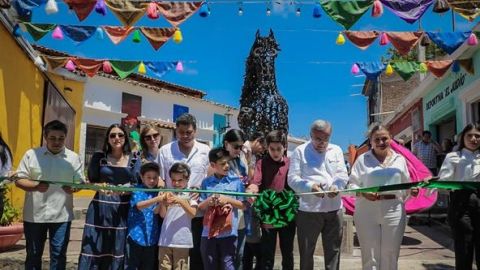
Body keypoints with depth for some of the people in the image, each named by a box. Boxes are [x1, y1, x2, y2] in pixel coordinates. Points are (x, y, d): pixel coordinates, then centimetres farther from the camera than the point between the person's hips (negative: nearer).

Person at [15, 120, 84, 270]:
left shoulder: (73, 158, 4)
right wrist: (36, 186, -21)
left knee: (58, 254, 7)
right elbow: (19, 180, -2)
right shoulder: (31, 154, 1)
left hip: (61, 215, 0)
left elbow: (80, 182, 4)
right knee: (33, 254, 13)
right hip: (34, 214, 0)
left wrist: (73, 188, -19)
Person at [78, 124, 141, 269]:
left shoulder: (134, 160, 5)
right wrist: (100, 187, -17)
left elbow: (137, 184, -4)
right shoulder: (99, 157, 5)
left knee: (119, 251, 5)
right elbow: (92, 182, 4)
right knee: (94, 249, -1)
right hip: (100, 208, 0)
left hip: (123, 209, 0)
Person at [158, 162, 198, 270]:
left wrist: (181, 201, -22)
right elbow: (162, 215, 1)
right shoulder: (168, 194, 8)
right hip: (165, 239, 2)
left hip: (182, 239, -2)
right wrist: (163, 202, -18)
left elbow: (193, 214, -9)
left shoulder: (190, 194, 2)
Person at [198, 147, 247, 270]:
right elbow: (200, 207, 9)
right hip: (208, 232, 3)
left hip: (228, 232, -2)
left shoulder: (236, 181, -1)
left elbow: (244, 205, -1)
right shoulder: (206, 182, 5)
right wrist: (208, 201, -11)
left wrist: (228, 200, -13)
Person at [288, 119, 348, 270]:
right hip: (308, 209, -3)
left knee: (333, 250, 12)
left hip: (334, 208, 3)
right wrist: (310, 186, -23)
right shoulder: (300, 151, 1)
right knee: (306, 251, 7)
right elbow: (292, 178, -5)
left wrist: (336, 186, -17)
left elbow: (343, 174, 5)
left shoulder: (336, 150, 12)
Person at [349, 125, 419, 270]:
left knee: (390, 256, 8)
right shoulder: (362, 159, 5)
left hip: (394, 212, 2)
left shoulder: (399, 159, 13)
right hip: (367, 212, -2)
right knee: (370, 257, 3)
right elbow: (352, 184, 2)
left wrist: (412, 190, -6)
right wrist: (363, 193, -18)